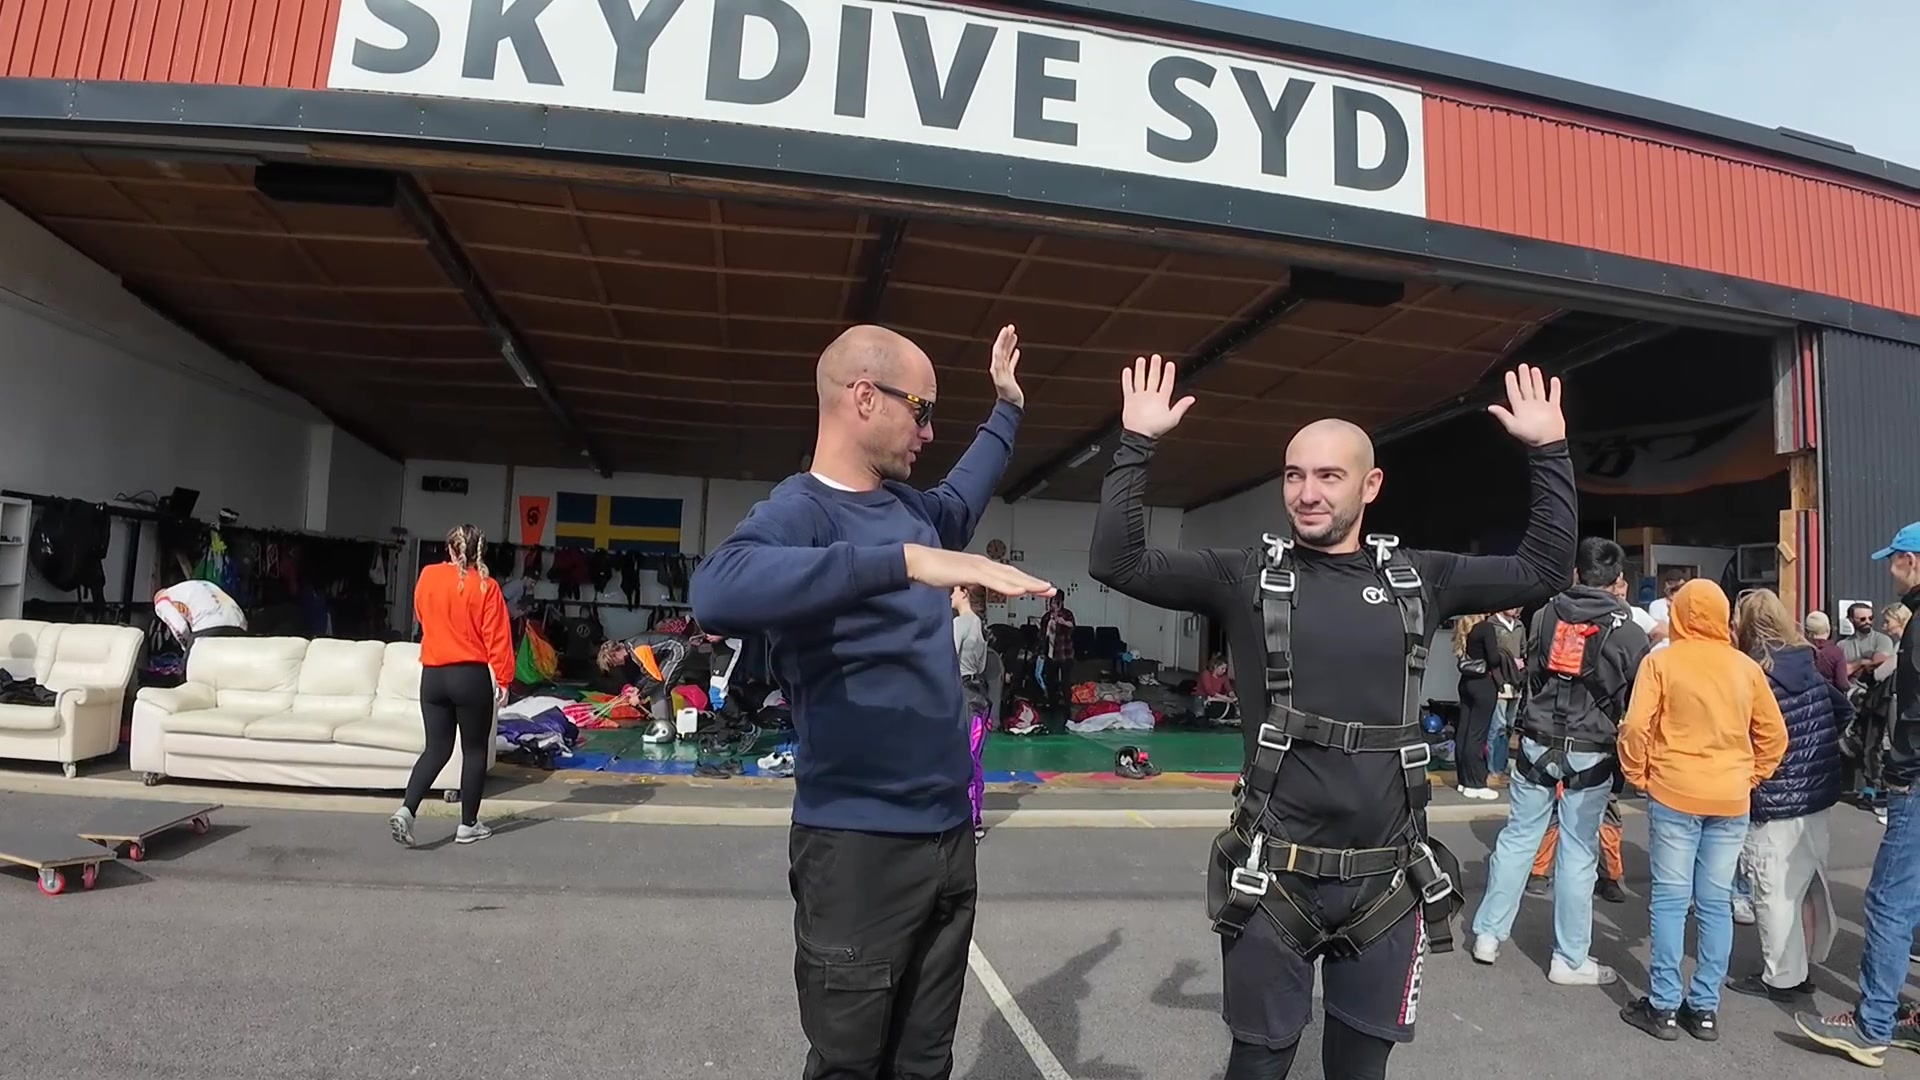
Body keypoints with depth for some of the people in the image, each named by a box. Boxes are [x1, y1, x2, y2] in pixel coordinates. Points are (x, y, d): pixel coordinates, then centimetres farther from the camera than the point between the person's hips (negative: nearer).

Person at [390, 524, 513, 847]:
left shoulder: (427, 577, 2)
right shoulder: (485, 586, -10)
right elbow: (497, 637, -10)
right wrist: (503, 679, -4)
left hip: (432, 675, 4)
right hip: (471, 676, -4)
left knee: (437, 748, 12)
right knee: (475, 750, 8)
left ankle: (406, 810, -5)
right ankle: (468, 825, 14)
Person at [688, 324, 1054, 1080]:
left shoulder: (908, 505, 8)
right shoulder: (802, 509, -16)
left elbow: (960, 499, 33)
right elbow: (719, 592, -38)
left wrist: (1007, 407, 38)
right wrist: (905, 560, -41)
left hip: (948, 835, 7)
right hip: (860, 849, -7)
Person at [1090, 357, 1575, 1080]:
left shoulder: (1419, 578, 4)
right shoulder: (1247, 577, -5)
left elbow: (1544, 568, 12)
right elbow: (1117, 562, -11)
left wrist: (1549, 450, 6)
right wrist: (1137, 443, -15)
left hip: (1388, 882, 3)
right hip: (1274, 879, -2)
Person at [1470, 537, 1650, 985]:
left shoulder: (1550, 613, 1)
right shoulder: (1629, 633, -6)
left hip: (1537, 744, 2)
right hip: (1589, 755, -2)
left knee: (1517, 837, 11)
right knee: (1578, 854, 5)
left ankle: (1489, 934, 17)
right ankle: (1569, 959, 14)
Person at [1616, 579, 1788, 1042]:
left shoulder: (1661, 661, -6)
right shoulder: (1746, 667, 4)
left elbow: (1636, 726, -12)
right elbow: (1774, 734, 8)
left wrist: (1638, 775, 2)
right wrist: (1751, 776, 18)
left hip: (1675, 794, -3)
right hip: (1731, 799, 3)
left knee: (1670, 900, 3)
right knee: (1716, 904, 9)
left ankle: (1664, 1007, 8)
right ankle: (1705, 1008, 15)